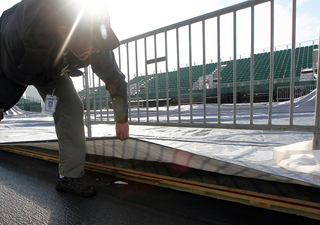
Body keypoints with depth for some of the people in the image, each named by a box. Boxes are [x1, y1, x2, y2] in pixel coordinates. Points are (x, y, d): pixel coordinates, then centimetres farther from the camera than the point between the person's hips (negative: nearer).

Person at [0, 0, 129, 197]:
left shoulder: (96, 42, -30)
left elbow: (115, 79, -18)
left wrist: (122, 119, -12)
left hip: (52, 70, 3)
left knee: (72, 108, -14)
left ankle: (69, 177, -5)